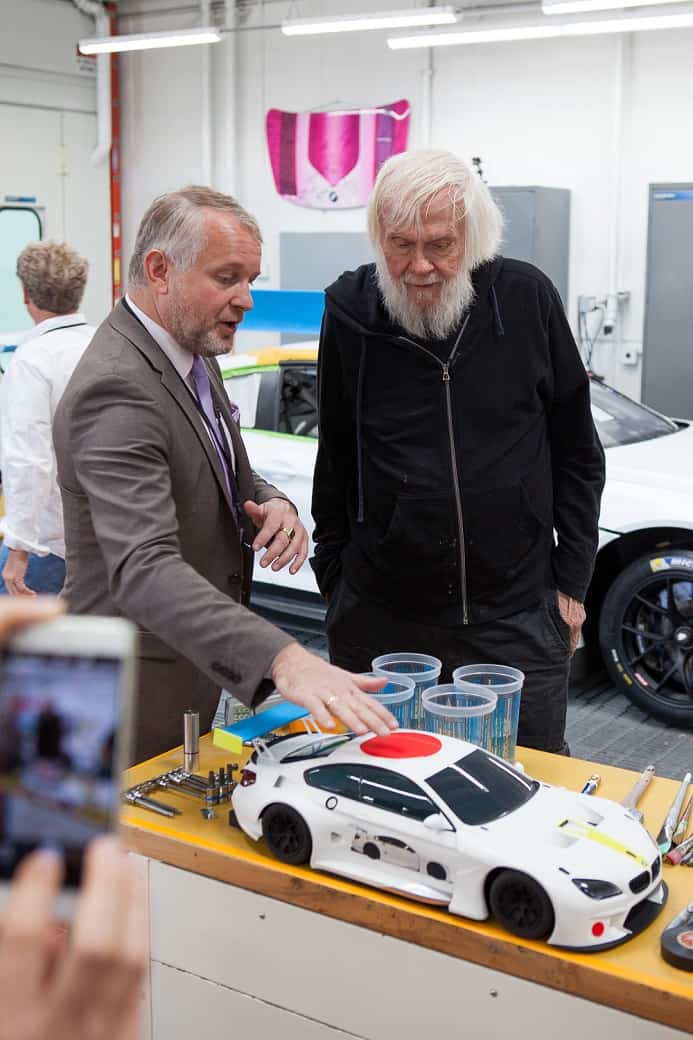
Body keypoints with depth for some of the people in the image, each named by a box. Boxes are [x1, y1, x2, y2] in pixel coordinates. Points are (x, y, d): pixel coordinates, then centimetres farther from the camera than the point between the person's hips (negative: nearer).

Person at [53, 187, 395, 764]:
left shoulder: (191, 354, 4)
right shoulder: (115, 390, -28)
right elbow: (144, 569, -39)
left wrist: (270, 503, -9)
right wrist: (282, 659, -51)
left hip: (192, 661, 9)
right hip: (138, 691, -9)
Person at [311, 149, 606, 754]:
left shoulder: (527, 298, -4)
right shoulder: (349, 310, -2)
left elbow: (576, 452, 4)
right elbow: (335, 463, 9)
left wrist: (572, 581, 3)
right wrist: (333, 579, 9)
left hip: (517, 619, 0)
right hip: (379, 620, 1)